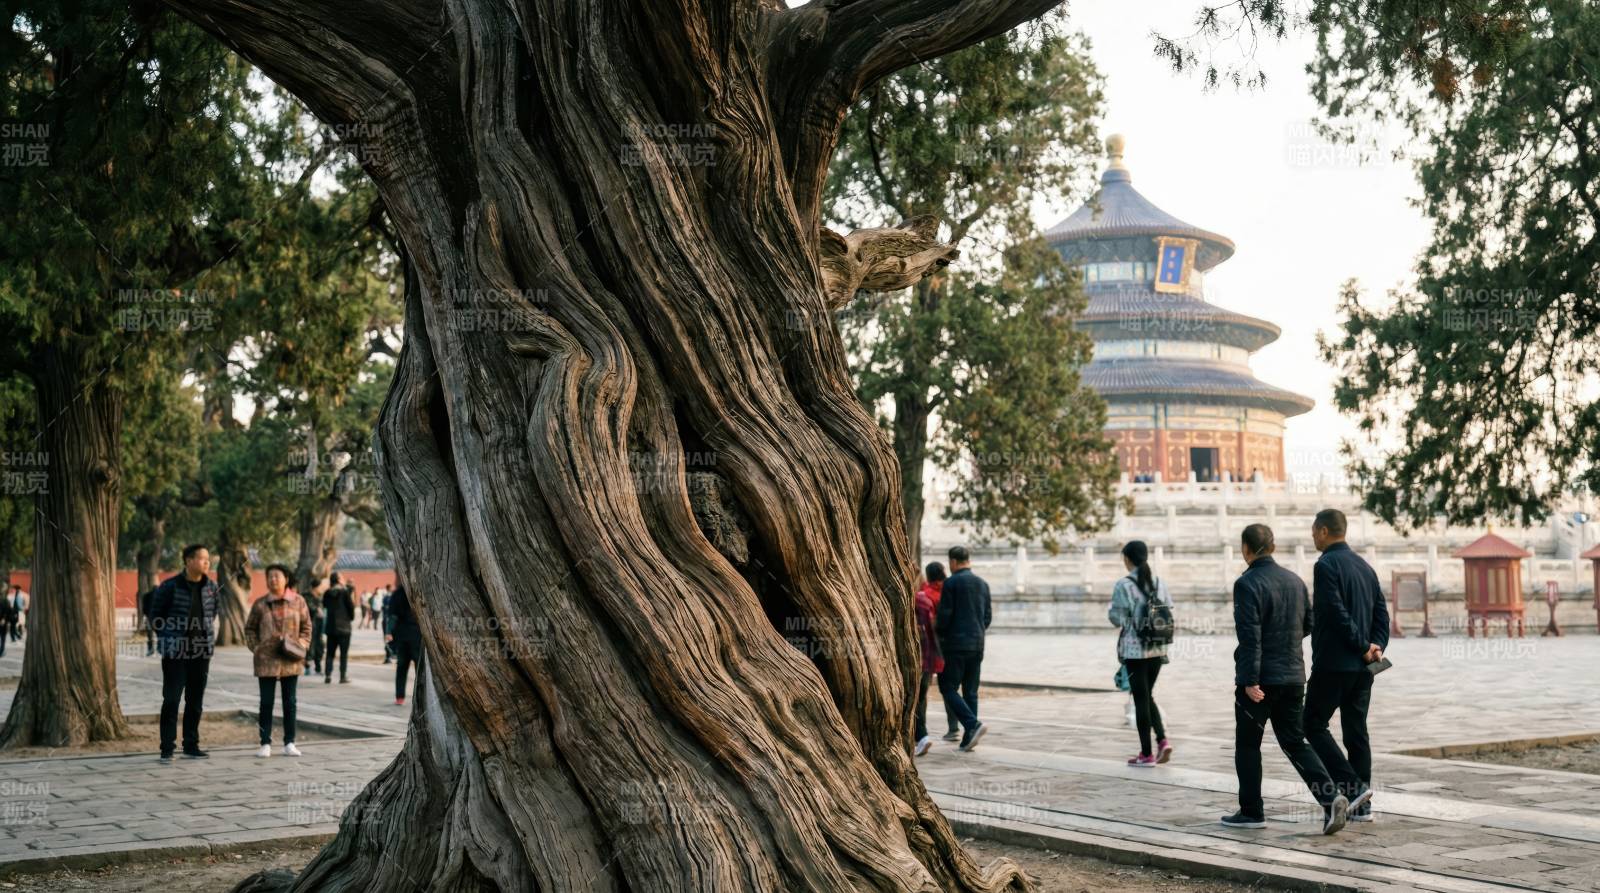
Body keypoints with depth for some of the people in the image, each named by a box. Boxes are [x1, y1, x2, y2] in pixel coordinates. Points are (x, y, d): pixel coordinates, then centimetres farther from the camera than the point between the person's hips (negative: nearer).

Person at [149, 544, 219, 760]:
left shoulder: (211, 587, 4)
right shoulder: (170, 586, -10)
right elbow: (155, 614, -1)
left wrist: (209, 634, 10)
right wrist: (166, 638, -1)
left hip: (201, 652, 5)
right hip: (175, 653, -5)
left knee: (196, 700, 9)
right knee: (171, 699, -2)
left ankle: (191, 745, 17)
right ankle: (167, 747, 4)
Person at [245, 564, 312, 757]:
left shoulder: (298, 601, 1)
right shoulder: (260, 604, 1)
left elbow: (306, 626, 9)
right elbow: (250, 628, 9)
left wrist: (302, 645, -4)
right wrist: (255, 648, -3)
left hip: (290, 661, 1)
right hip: (266, 661, -1)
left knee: (289, 702, 8)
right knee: (266, 703, 3)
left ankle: (289, 743, 15)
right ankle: (265, 743, 9)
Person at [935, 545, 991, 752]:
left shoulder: (951, 582, -9)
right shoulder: (982, 584, 11)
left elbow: (944, 615, -12)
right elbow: (988, 617, 14)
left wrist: (936, 629, 7)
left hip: (955, 644, -6)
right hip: (977, 644, 6)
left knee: (948, 688, -1)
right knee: (970, 692, 9)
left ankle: (973, 724, -19)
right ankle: (967, 740, 9)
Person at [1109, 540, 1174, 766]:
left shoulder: (1123, 585, -11)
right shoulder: (1159, 583, 5)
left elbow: (1117, 619, -11)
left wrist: (1112, 609, 9)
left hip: (1135, 649, -5)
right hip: (1158, 648, 5)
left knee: (1140, 698, 3)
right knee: (1148, 696, 19)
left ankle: (1146, 753, 7)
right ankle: (1162, 740, 3)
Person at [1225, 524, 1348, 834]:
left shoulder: (1247, 584, -14)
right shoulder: (1294, 580, 7)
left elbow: (1249, 636, -20)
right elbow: (1308, 624, 16)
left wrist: (1250, 680, -20)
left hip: (1260, 680, -6)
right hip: (1293, 676, 6)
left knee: (1247, 745, 8)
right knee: (1295, 742, 10)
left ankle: (1251, 811, 14)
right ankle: (1329, 797, -7)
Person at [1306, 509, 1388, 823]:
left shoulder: (1326, 565, -12)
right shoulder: (1364, 566, 14)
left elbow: (1337, 613, -19)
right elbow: (1382, 612, 11)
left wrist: (1365, 646, -12)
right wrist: (1376, 646, 0)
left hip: (1333, 663, -8)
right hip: (1362, 666, 8)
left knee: (1314, 725, 3)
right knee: (1356, 731, 9)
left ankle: (1352, 786, -9)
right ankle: (1361, 804, 9)